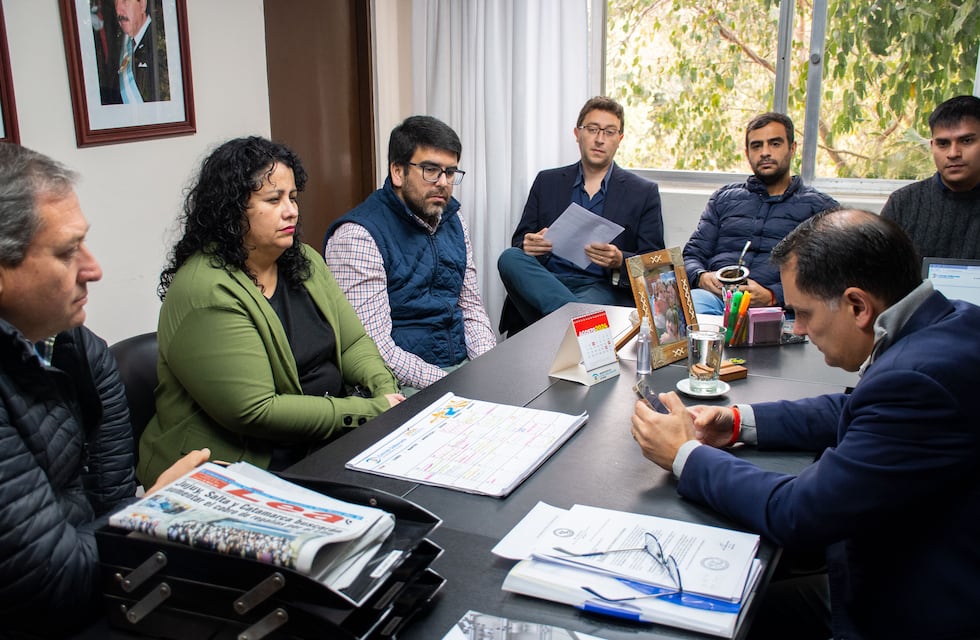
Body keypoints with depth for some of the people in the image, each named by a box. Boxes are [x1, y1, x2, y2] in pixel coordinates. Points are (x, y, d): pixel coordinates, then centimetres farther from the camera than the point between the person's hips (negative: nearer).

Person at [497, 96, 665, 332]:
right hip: (546, 282, 6)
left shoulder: (644, 192, 11)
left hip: (604, 288, -5)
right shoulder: (547, 182, 18)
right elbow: (520, 239, 16)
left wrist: (620, 261, -17)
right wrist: (527, 244, -11)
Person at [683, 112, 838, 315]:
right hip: (714, 295, 3)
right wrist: (701, 277, -5)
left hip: (776, 305, -3)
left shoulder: (819, 206, 14)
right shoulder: (724, 198, 25)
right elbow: (691, 255, 20)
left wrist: (772, 296, -16)